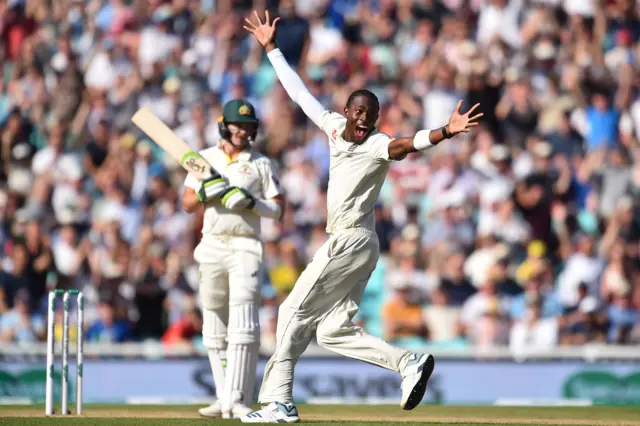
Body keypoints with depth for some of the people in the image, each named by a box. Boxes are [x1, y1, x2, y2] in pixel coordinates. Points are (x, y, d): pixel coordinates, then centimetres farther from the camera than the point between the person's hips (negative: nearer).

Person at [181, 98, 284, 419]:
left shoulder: (261, 164, 4)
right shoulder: (204, 159, 10)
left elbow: (277, 210, 2)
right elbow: (188, 204, 8)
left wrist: (251, 202, -16)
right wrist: (208, 191, -12)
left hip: (246, 246, -3)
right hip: (212, 246, 3)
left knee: (243, 326, -14)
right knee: (215, 328, 5)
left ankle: (236, 402, -20)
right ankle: (223, 399, 11)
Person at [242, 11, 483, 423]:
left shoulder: (377, 144, -12)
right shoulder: (335, 126, 10)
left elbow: (404, 144, -33)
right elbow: (301, 92, 20)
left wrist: (445, 132, -52)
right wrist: (272, 49, 24)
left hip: (352, 241, -8)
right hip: (350, 243, 8)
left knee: (296, 311, -3)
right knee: (333, 330, 5)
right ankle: (408, 362, -1)